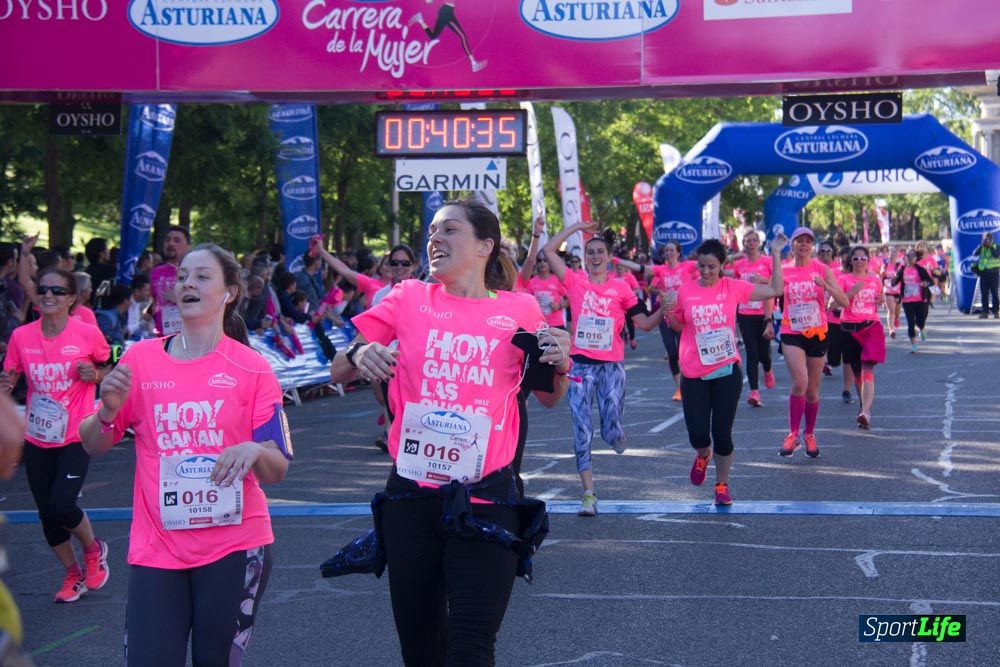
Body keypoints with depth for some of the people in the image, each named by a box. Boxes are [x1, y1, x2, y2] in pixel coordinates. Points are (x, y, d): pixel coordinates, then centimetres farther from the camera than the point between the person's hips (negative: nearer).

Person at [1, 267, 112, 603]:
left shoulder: (88, 334, -10)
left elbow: (109, 369, 6)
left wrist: (95, 374, -15)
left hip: (76, 436, -4)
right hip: (37, 439, 4)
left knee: (61, 506, -16)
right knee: (47, 513, 8)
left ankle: (94, 550, 17)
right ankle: (73, 575, 30)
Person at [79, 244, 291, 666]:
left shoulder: (252, 369, -1)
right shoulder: (141, 358, 3)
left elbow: (277, 471, -1)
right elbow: (93, 446, 9)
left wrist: (255, 450, -23)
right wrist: (109, 410, -12)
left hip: (234, 547, -1)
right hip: (156, 549, 1)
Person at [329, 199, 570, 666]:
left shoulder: (519, 310, 2)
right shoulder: (408, 300, 3)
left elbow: (548, 398, 14)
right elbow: (338, 372, 7)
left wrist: (559, 366, -8)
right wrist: (359, 355, -15)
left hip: (486, 501, -2)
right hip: (411, 496, 2)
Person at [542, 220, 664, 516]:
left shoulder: (621, 287, 4)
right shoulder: (575, 283, 3)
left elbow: (645, 323, 6)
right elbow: (549, 250, -1)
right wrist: (576, 227, 5)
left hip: (612, 366, 0)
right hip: (581, 364, 0)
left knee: (612, 433, -3)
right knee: (582, 433, -4)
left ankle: (616, 432, 36)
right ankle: (589, 495, 1)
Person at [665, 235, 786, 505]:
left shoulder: (733, 287, -2)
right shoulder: (685, 291, -1)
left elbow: (774, 290, 1)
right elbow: (677, 326, 13)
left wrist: (776, 254, -3)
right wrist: (668, 311, -8)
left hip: (727, 371, 0)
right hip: (694, 375, 1)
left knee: (722, 433, 0)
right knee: (697, 434, -2)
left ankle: (722, 485, 20)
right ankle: (703, 455, 35)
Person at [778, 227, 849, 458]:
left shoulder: (822, 269, -2)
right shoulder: (783, 270, 1)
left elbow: (844, 302, -9)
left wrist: (826, 286, -23)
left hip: (817, 333, 1)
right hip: (791, 334, -1)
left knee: (812, 391, 9)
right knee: (799, 383, -21)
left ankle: (810, 435, 29)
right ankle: (793, 434, -7)